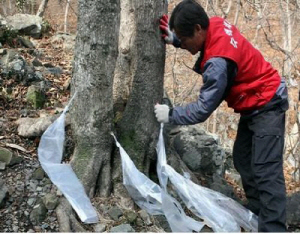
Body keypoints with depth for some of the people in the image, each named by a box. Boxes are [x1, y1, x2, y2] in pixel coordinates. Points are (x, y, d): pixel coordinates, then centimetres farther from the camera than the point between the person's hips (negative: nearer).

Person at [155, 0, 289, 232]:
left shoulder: (218, 61, -33)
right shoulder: (216, 25, -8)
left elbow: (203, 109, -25)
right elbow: (197, 41, 17)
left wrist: (170, 115, -12)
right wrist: (174, 39, -2)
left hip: (267, 106, -10)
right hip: (255, 104, 10)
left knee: (265, 171, -15)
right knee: (242, 159, 14)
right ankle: (258, 213, 23)